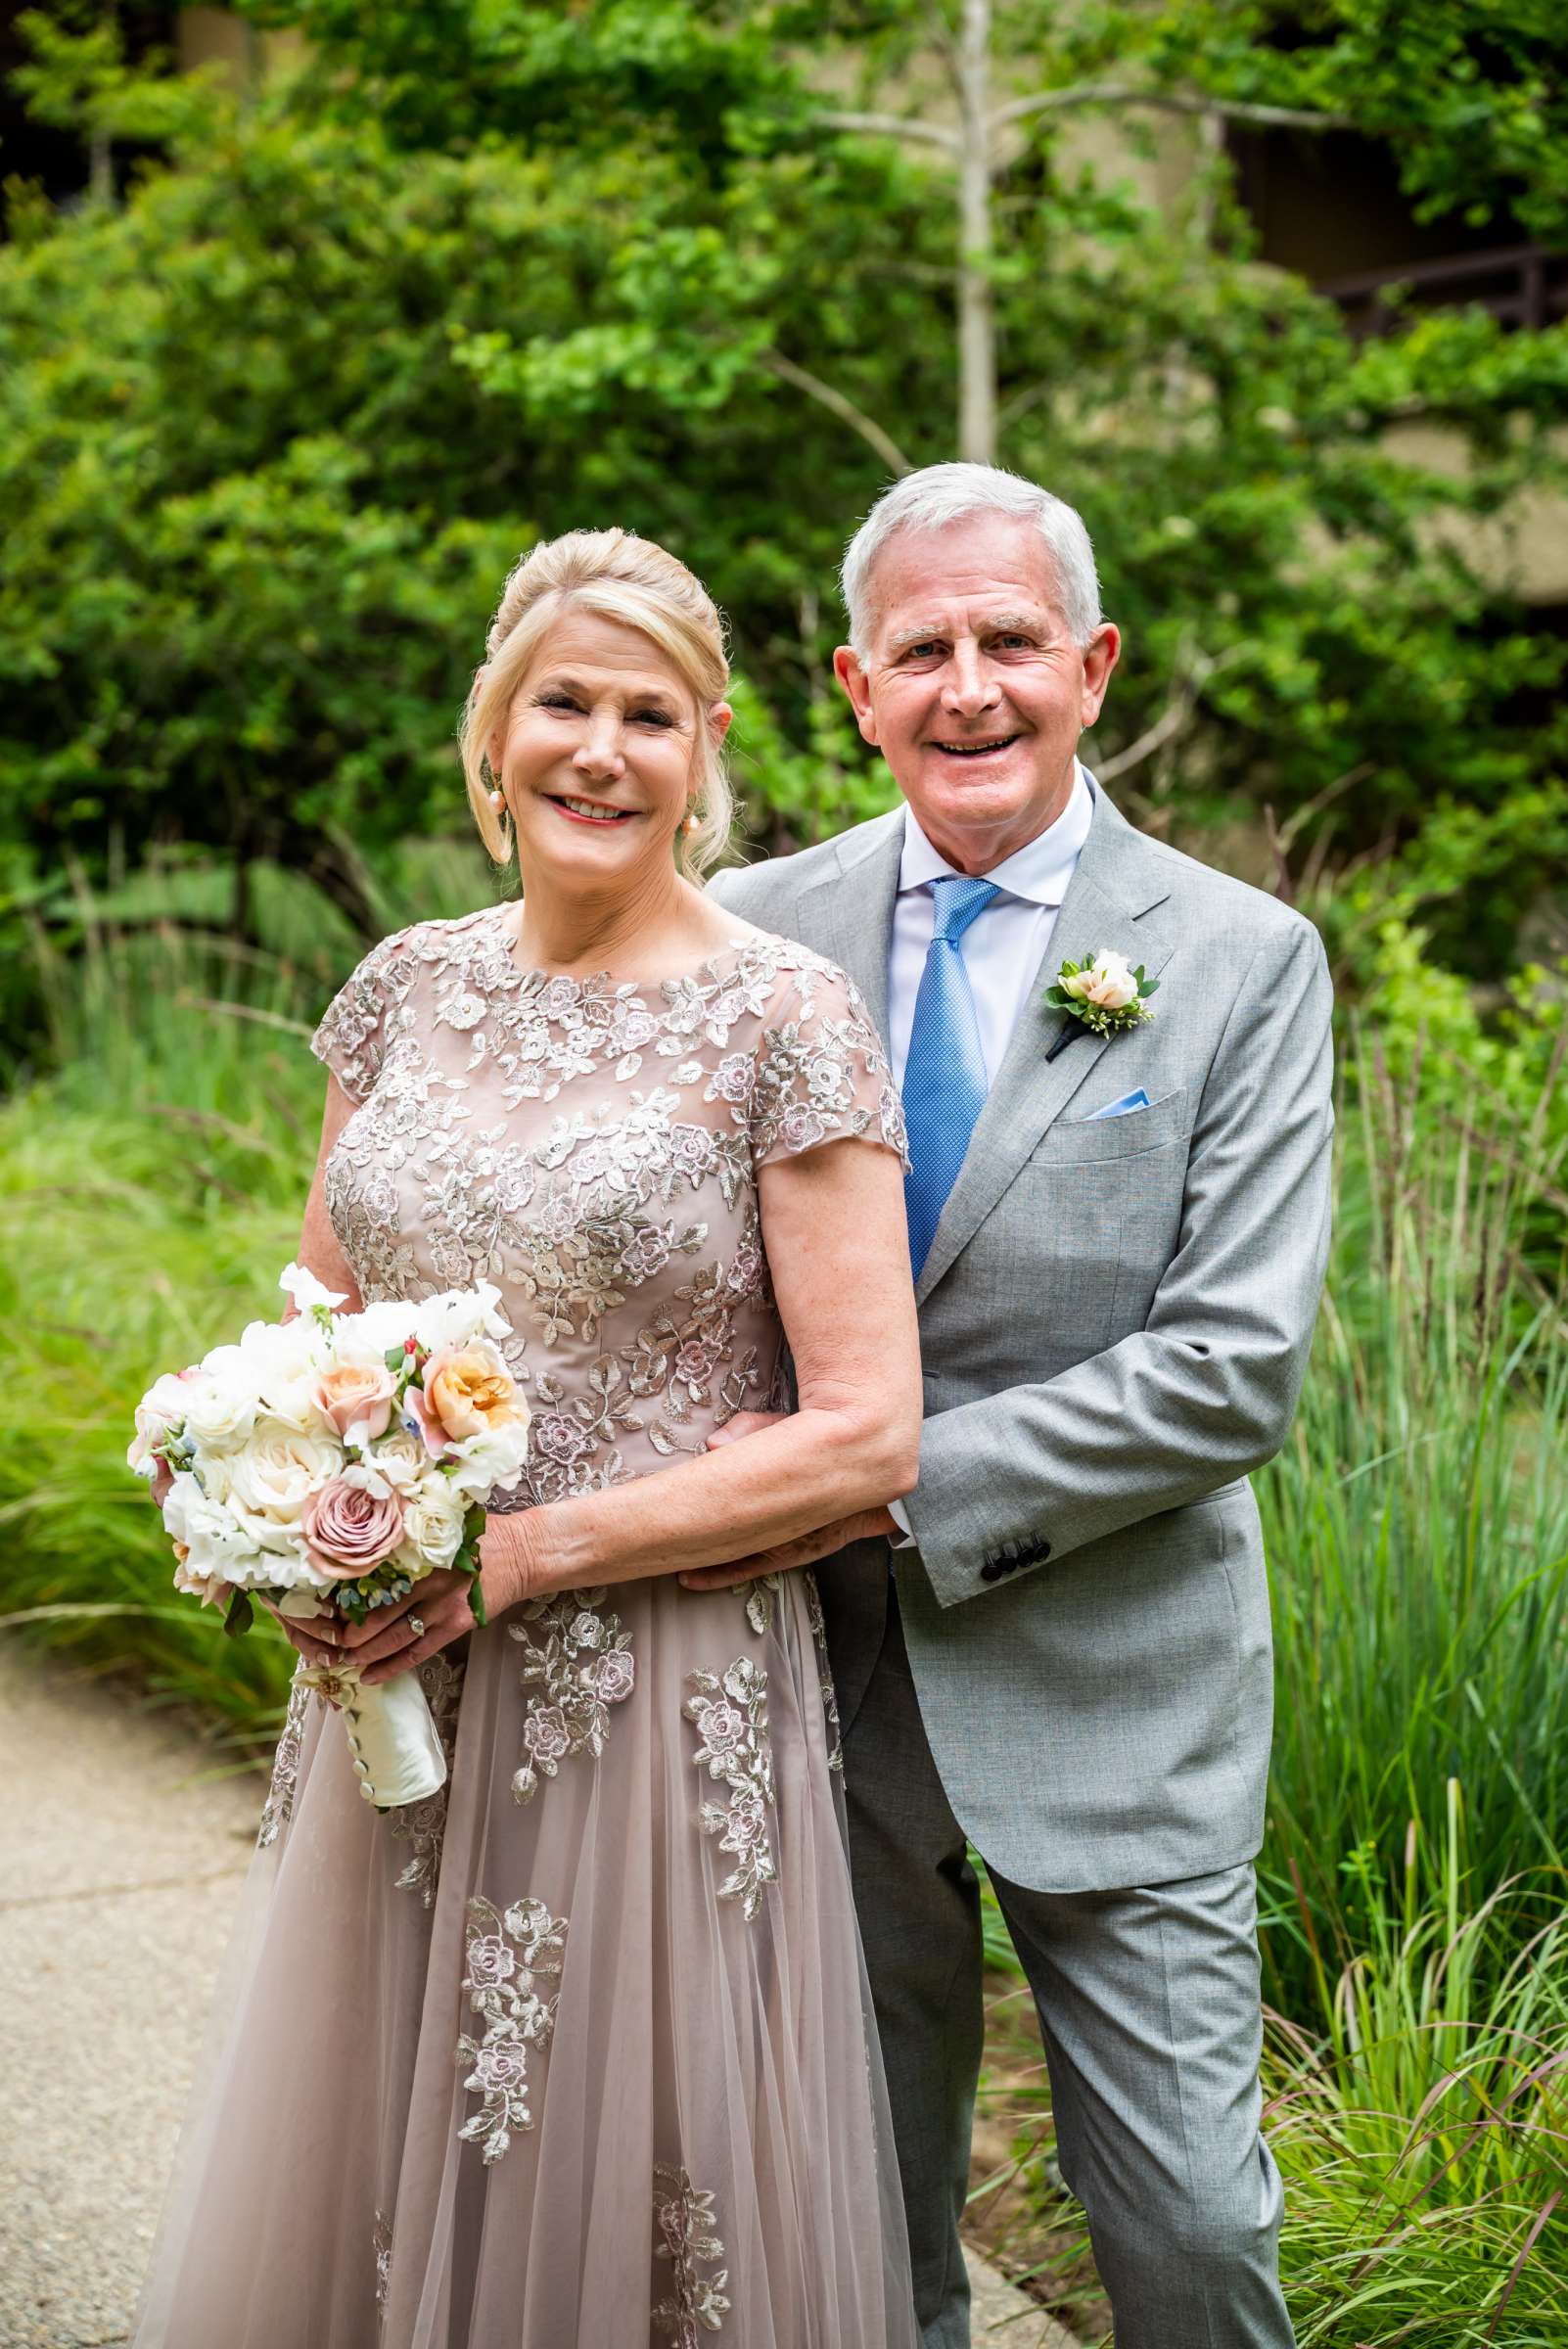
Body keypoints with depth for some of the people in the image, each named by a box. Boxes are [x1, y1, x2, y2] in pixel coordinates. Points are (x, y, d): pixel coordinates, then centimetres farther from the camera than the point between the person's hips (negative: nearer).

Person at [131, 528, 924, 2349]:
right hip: (395, 1691, 5)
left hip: (658, 1711, -5)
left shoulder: (782, 1020, -10)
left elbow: (866, 1436, -12)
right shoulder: (411, 987, 6)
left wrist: (526, 1551, -16)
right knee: (349, 2198, 17)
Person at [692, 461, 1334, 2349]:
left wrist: (901, 1478, -18)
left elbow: (1235, 1365, -12)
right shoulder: (756, 928, 2)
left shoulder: (1243, 961, -5)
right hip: (820, 1665, 3)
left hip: (1108, 1689, -2)